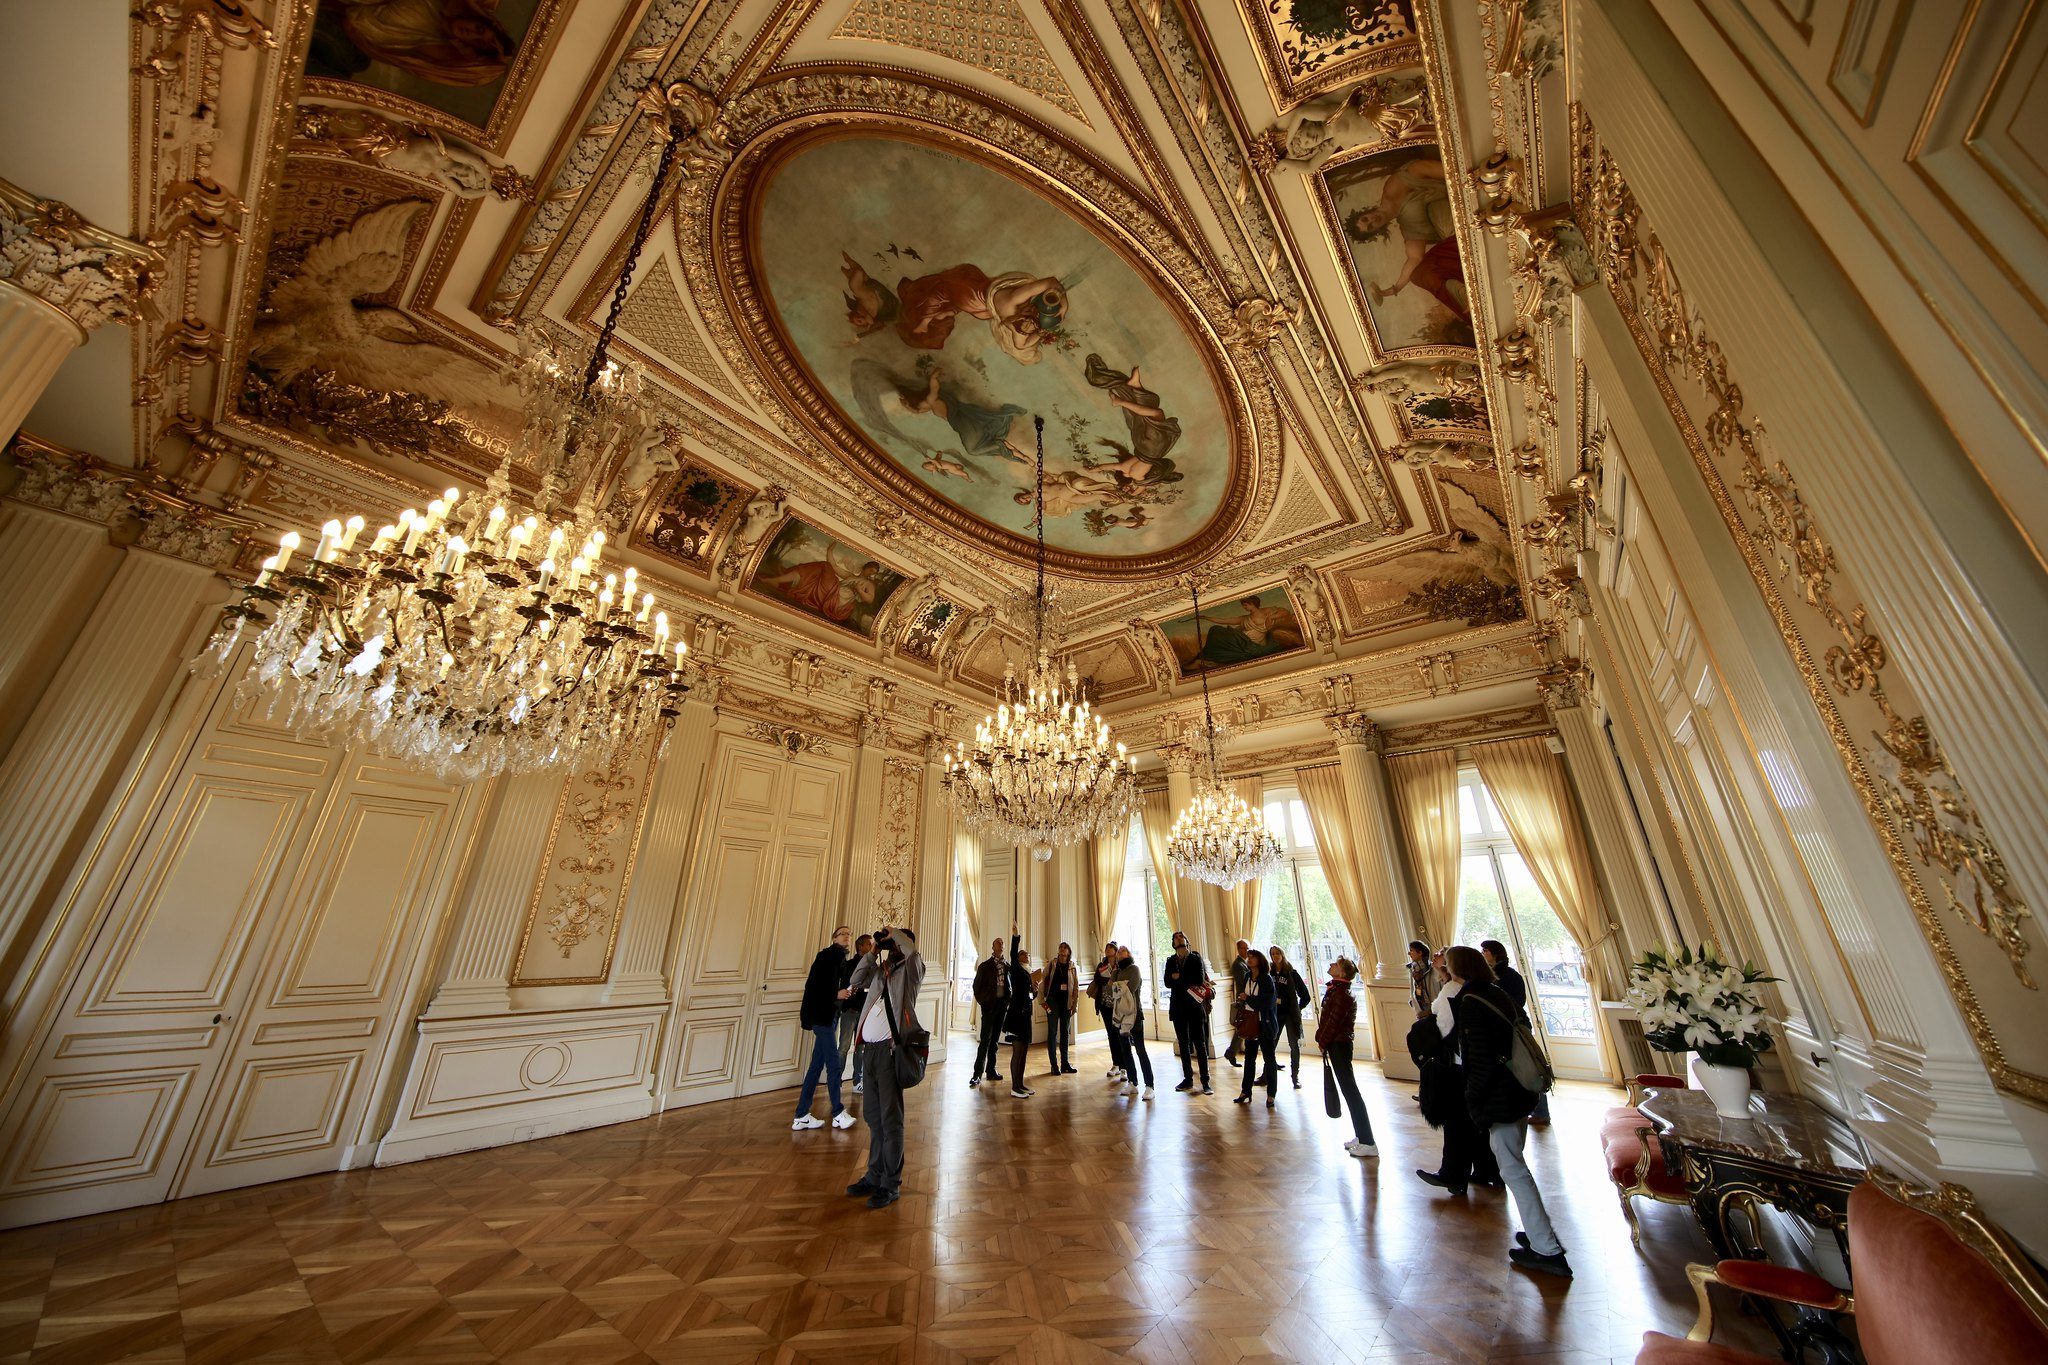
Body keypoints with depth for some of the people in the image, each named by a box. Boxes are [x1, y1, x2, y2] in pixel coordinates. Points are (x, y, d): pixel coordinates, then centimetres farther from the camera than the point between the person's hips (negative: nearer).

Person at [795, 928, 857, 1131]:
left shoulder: (841, 957, 14)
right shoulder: (829, 954, -12)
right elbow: (814, 983, -18)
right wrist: (836, 994, -17)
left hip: (830, 1015, 9)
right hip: (822, 1014, -9)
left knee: (817, 1064, 12)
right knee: (833, 1063, -1)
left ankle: (801, 1116, 19)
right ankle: (838, 1113, 10)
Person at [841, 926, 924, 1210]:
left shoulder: (911, 970, -3)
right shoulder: (880, 970, 17)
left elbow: (911, 950, -24)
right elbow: (856, 981, 14)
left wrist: (893, 932, -9)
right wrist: (873, 951, 9)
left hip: (890, 1049, -7)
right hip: (869, 1048, 7)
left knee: (890, 1119, 0)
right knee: (873, 1116, 16)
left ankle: (891, 1183, 10)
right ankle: (874, 1175, 29)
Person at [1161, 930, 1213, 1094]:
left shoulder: (1196, 957, -2)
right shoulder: (1171, 961, 8)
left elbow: (1200, 979, -15)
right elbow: (1168, 982, -2)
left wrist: (1179, 977, -10)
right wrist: (1189, 982, -15)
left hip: (1195, 1006, -4)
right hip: (1178, 1007, 4)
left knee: (1200, 1044, 0)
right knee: (1183, 1044, 10)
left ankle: (1205, 1081, 6)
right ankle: (1188, 1079, 20)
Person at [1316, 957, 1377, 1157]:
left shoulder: (1341, 994, -21)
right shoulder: (1336, 990, 8)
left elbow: (1334, 1022, -20)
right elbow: (1328, 1018, 14)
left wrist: (1323, 1041, -8)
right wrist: (1322, 1038, 9)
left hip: (1338, 1045, -10)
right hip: (1338, 1044, 10)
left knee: (1350, 1090, -3)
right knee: (1349, 1090, 16)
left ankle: (1368, 1143, 5)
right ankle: (1361, 1136, 26)